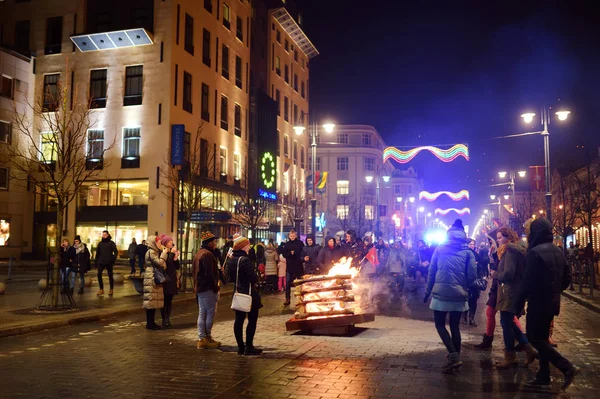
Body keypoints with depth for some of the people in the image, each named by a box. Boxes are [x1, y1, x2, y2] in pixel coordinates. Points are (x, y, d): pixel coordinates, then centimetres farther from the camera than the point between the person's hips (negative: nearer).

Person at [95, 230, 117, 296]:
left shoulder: (111, 243, 1)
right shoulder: (100, 243, 11)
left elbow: (115, 252, -3)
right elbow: (97, 253, 15)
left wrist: (113, 259, -15)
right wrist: (96, 261, 11)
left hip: (109, 262, -3)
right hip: (101, 262, 3)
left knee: (110, 275, 3)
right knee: (99, 275, -5)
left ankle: (111, 290, 12)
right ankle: (101, 289, 5)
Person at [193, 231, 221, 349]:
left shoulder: (199, 253, 15)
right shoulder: (208, 254, -16)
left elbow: (194, 272, 19)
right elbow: (210, 273, -22)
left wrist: (196, 285, 19)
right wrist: (215, 287, -14)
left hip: (199, 287, 10)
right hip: (208, 288, -10)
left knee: (202, 313, 12)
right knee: (211, 313, -3)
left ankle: (201, 338, 16)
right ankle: (207, 338, 0)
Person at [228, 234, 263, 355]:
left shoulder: (231, 260, 8)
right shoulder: (245, 260, -19)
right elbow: (253, 278, -21)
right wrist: (257, 278, -1)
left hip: (238, 293, 9)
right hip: (249, 293, -8)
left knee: (239, 319, 9)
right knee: (252, 319, 0)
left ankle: (240, 347, 14)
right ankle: (249, 347, 1)